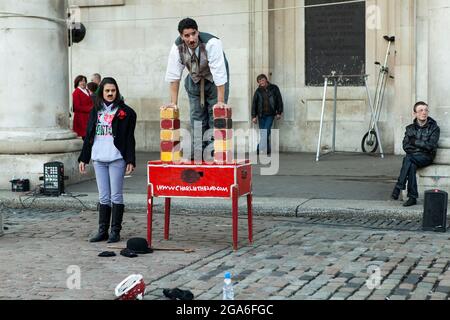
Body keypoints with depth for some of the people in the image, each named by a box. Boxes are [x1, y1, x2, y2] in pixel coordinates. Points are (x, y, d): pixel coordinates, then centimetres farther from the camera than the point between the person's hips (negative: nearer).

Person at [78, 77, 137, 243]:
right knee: (103, 197, 9)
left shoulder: (125, 111, 0)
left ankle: (115, 231, 6)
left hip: (116, 159, -4)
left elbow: (129, 138, -3)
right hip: (98, 159, 4)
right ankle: (102, 231, 14)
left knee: (116, 196, 0)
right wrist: (83, 158, 13)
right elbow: (88, 136, 16)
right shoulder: (95, 111, 13)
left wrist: (130, 160, -10)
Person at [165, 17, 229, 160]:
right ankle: (198, 154, 8)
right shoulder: (177, 47, -21)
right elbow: (173, 75, -16)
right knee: (197, 116, 2)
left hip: (215, 81, -4)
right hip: (195, 81, 4)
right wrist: (174, 103, -17)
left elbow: (219, 74, -35)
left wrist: (220, 102, -36)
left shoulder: (211, 43, -34)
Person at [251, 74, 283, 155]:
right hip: (261, 115, 2)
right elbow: (254, 104, 8)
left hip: (270, 114, -2)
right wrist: (254, 116, 3)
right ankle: (267, 150, 10)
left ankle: (260, 149, -14)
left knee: (266, 131, -14)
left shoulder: (274, 88, 2)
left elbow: (279, 100, 5)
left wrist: (279, 112, 1)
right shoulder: (258, 91, 5)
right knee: (262, 133, 1)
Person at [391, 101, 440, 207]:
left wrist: (415, 142, -8)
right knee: (412, 166, -35)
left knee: (408, 158, -34)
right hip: (413, 156, 3)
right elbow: (405, 146, 2)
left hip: (426, 157, -3)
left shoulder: (434, 128, 3)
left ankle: (399, 186, -34)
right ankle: (412, 197, -37)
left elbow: (431, 145, -10)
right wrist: (422, 146, -10)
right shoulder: (410, 128, 13)